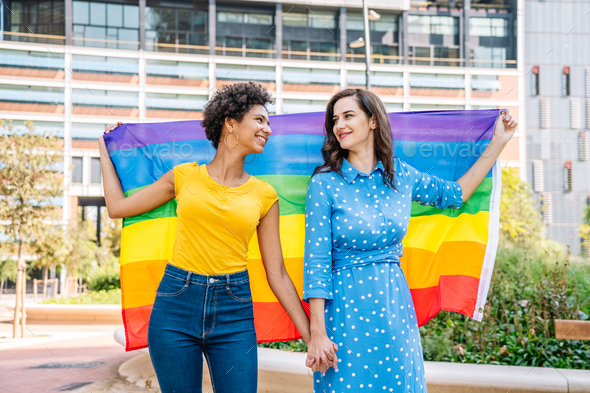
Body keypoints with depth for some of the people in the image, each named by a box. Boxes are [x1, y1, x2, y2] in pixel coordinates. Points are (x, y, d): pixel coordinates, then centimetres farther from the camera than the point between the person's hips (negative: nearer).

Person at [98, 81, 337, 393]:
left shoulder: (264, 196, 7)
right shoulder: (185, 176, 5)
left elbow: (277, 274, 8)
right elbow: (118, 207, 13)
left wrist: (312, 335, 4)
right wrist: (105, 150, 23)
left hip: (233, 312, 1)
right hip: (176, 304, -1)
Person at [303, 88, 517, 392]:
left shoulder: (401, 175, 5)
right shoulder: (325, 184, -7)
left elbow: (455, 194, 21)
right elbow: (316, 262, -9)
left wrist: (498, 143, 22)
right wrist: (317, 333, -14)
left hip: (394, 301, 4)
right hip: (346, 307, -4)